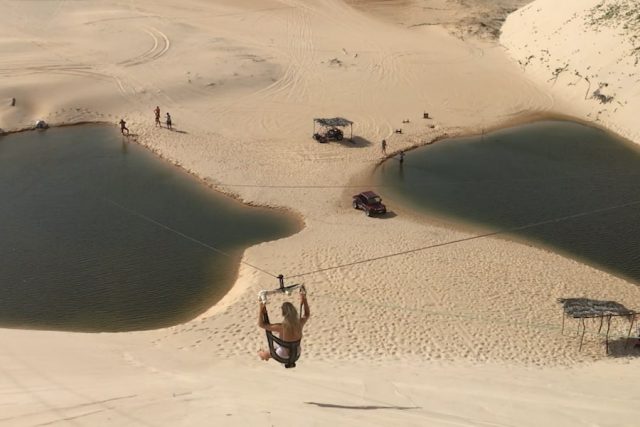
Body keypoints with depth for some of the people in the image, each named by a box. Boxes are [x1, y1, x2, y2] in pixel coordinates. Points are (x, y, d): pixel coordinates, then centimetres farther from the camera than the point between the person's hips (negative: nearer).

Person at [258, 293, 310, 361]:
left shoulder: (281, 327, -37)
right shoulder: (300, 323, -23)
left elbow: (261, 324, -27)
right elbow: (307, 314, 2)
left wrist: (261, 309, -27)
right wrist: (304, 300, 2)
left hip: (284, 355, -4)